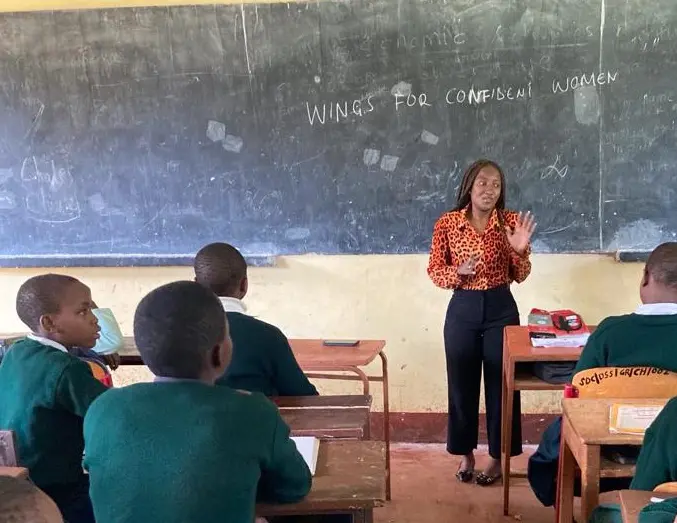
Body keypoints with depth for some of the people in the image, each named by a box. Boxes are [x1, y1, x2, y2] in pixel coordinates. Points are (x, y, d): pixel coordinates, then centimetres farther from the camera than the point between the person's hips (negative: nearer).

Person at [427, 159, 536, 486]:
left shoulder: (511, 222, -1)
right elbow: (434, 271, 1)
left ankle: (497, 457, 22)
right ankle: (466, 454, 26)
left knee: (501, 384, 6)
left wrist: (520, 251, -18)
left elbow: (520, 276, 1)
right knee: (462, 383, 8)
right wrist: (459, 272, -17)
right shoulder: (447, 223, -3)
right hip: (462, 310, 0)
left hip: (501, 309, 0)